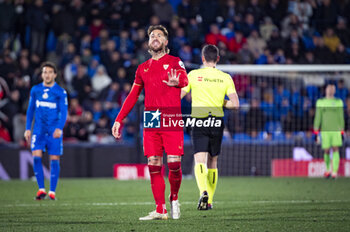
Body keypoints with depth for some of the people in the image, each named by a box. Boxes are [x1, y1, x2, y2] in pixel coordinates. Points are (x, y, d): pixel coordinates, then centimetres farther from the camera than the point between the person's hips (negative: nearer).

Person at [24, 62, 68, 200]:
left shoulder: (61, 92, -1)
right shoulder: (35, 90, 8)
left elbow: (64, 112, -5)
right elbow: (30, 110, 15)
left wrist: (59, 128, -21)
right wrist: (27, 129, 10)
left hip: (54, 131, -2)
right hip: (39, 130, 2)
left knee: (54, 160, -2)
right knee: (36, 157, -12)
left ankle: (52, 191, 6)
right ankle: (41, 189, -5)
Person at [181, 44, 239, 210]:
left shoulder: (193, 75, -2)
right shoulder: (225, 78, 3)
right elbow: (235, 104, -4)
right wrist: (220, 103, 13)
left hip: (199, 121, -2)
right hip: (217, 122, 3)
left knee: (200, 161, -10)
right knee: (212, 162, 15)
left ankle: (203, 191, -36)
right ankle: (209, 201, 19)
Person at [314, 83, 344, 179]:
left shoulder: (339, 102, 6)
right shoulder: (320, 102, 5)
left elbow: (341, 117, 8)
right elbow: (318, 117, 4)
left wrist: (342, 132, 3)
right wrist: (316, 132, -2)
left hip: (336, 130, 0)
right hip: (325, 130, 0)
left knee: (335, 150, -12)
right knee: (326, 151, 2)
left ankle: (335, 172, -14)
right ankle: (328, 170, 24)